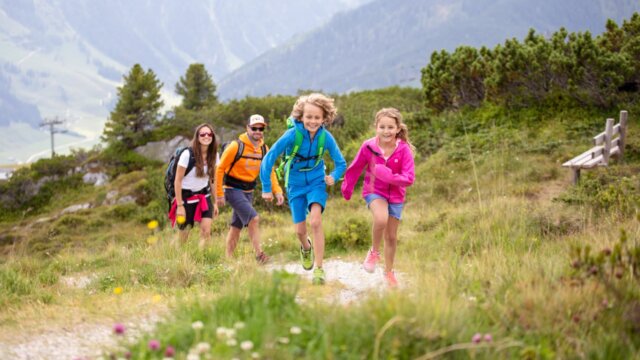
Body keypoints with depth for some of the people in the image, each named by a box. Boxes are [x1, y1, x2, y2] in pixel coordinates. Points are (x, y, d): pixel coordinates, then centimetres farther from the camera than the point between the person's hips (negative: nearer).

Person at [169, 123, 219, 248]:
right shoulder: (188, 154, -18)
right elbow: (178, 181, -14)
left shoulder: (213, 155, -2)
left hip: (204, 196, 4)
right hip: (187, 196, -4)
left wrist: (215, 202, 7)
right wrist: (180, 205, -14)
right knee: (183, 234, 3)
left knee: (206, 231, -13)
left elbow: (212, 179, 9)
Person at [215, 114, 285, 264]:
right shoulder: (236, 146, -16)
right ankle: (259, 254, -18)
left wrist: (277, 191, -7)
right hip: (233, 189, -6)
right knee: (253, 218, -21)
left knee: (236, 226, 12)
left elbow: (270, 172, 7)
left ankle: (228, 258, 22)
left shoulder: (264, 149, 2)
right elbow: (220, 169, -12)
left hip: (248, 191, 6)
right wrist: (219, 194, -12)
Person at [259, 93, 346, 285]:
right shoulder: (293, 134, -22)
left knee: (315, 221, -21)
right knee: (300, 231, 7)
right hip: (295, 185, 0)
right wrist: (266, 189, -15)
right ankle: (306, 248, 45)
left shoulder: (326, 137, -17)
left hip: (316, 183, 0)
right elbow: (268, 159, -18)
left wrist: (333, 177, -25)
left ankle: (319, 269, -13)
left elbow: (341, 163, -4)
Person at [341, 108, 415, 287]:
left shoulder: (404, 150, -18)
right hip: (374, 191, -1)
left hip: (396, 195, 1)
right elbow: (355, 168, 0)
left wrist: (389, 176, -35)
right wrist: (347, 188, 12)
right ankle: (374, 252, -4)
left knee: (392, 236, 12)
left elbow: (409, 178, -20)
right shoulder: (368, 146, -15)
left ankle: (389, 272, 34)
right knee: (381, 219, -32)